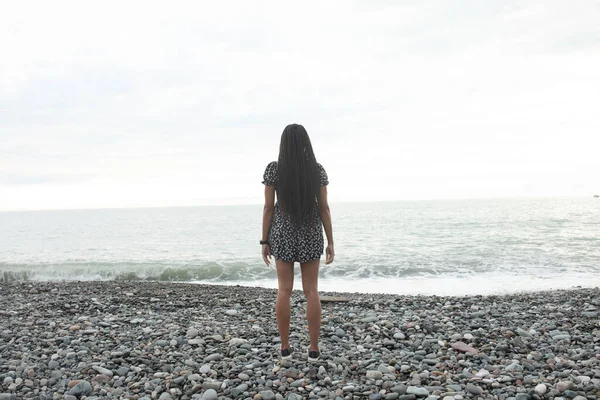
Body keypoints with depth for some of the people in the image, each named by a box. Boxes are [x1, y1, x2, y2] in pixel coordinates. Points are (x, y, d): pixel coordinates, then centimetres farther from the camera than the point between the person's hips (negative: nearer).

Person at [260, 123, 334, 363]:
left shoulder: (274, 169, -6)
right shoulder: (317, 170, -4)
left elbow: (268, 207, -6)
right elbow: (324, 208, -5)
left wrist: (265, 242, 1)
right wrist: (331, 243, 1)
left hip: (282, 234, 0)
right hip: (310, 235, 1)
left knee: (284, 290, 6)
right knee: (311, 291, 5)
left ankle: (285, 347, 11)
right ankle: (314, 349, 6)